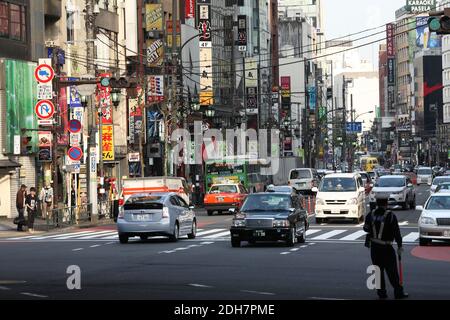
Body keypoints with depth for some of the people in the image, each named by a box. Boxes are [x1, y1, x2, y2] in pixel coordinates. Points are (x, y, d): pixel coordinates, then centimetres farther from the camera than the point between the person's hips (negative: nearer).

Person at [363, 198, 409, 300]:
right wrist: (400, 246, 0)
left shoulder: (370, 215, 1)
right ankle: (398, 292, 5)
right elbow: (396, 232, -10)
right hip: (386, 248, -4)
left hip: (374, 247, 4)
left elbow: (366, 229, 13)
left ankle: (381, 293, 12)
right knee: (392, 272, 2)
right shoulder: (390, 216, -12)